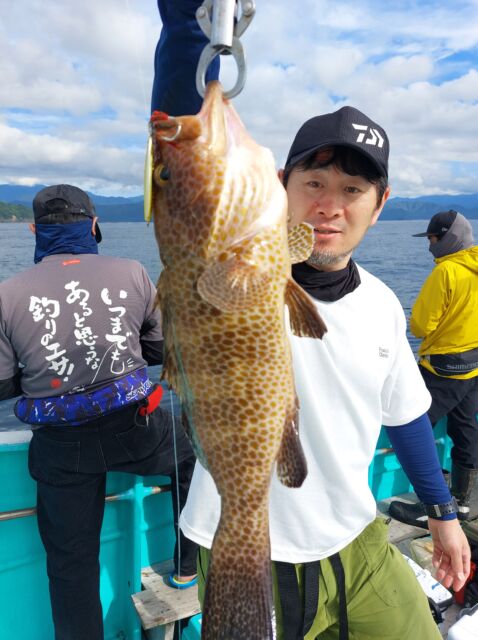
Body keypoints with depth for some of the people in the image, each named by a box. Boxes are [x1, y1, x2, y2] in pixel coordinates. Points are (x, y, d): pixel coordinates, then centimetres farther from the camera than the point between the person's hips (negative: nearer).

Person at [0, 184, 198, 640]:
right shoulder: (132, 273, -5)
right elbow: (165, 349, 6)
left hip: (61, 448, 0)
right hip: (135, 429, 1)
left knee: (71, 563, 18)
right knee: (189, 458, 31)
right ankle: (188, 567, 41)